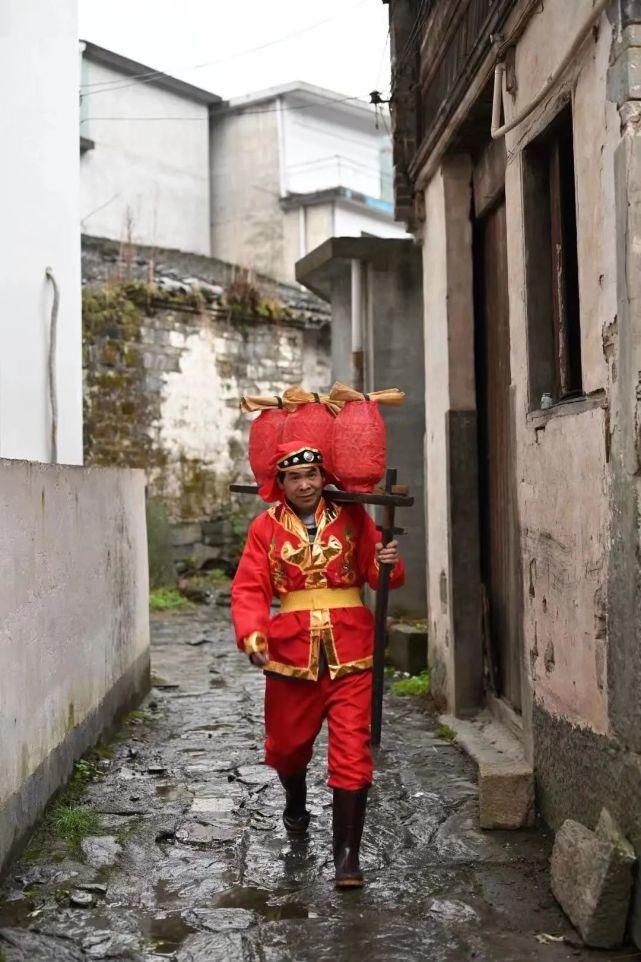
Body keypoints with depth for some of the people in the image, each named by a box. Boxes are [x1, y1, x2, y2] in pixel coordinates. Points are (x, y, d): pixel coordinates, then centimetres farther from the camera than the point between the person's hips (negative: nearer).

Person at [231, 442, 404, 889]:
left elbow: (377, 575, 2)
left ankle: (348, 855, 3)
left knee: (352, 755, -6)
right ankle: (295, 805, 52)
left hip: (351, 654, -1)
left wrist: (388, 565, -21)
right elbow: (249, 589, -4)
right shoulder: (266, 527, 3)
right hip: (291, 653, 2)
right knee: (287, 745, 19)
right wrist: (252, 635, -20)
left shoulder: (352, 517, 3)